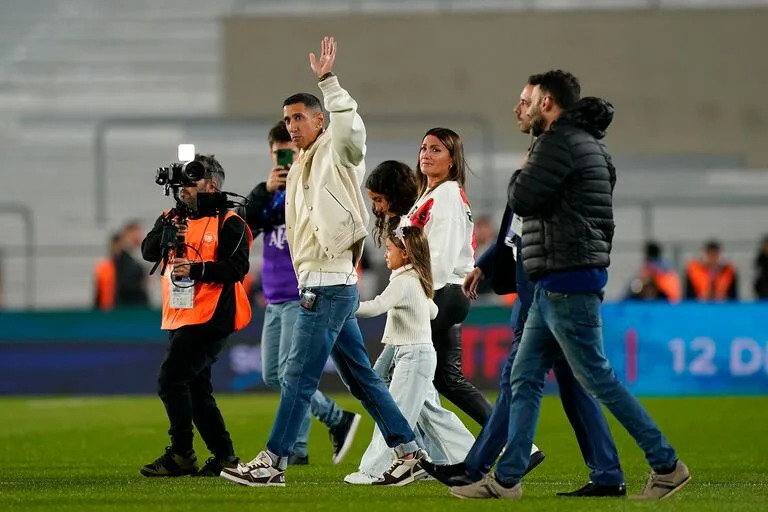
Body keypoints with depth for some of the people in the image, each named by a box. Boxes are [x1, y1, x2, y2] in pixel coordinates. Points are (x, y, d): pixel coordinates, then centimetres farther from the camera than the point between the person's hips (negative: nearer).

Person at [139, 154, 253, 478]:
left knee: (171, 379, -16)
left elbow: (237, 267, -16)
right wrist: (167, 235, -18)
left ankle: (181, 454, -11)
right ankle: (224, 457, 16)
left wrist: (195, 269, -24)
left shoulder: (229, 223, -5)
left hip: (210, 319, -8)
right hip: (178, 319, 8)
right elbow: (148, 251, 1)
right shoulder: (172, 219, 15)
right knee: (196, 389, 11)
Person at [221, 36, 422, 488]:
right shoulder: (300, 170, 22)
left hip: (330, 284, -10)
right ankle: (408, 447, 14)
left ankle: (273, 463, -8)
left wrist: (329, 82, -32)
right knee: (361, 377, 11)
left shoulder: (335, 153, -5)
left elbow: (352, 128, -29)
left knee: (300, 375, -9)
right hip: (318, 285, 10)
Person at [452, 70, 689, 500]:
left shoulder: (560, 141, -14)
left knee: (598, 377, -6)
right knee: (525, 378, 9)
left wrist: (522, 173, 3)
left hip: (567, 282, -10)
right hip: (555, 284, 10)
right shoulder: (588, 144, 18)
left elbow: (522, 199, -16)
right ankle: (507, 479, 9)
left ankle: (667, 466, -2)